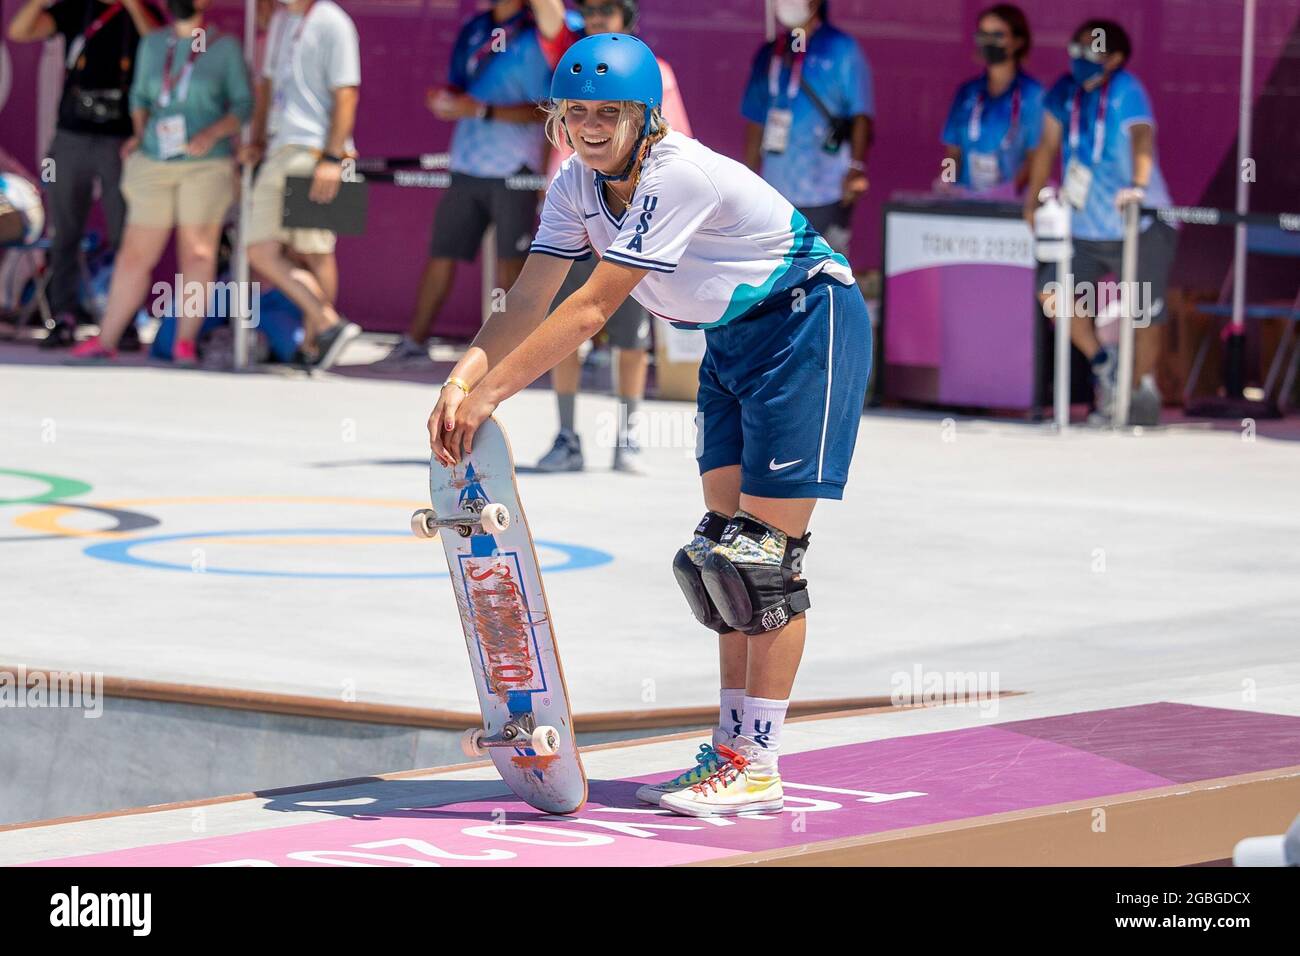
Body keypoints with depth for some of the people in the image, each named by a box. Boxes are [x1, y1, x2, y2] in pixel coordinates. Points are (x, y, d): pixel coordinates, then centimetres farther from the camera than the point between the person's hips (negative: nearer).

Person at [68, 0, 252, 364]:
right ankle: (106, 341, 6)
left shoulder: (225, 47, -1)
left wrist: (213, 133, -15)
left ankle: (185, 343, 4)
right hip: (155, 163, 3)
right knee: (135, 254, 3)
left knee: (197, 253, -2)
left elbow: (243, 104, -1)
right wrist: (140, 133, 3)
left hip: (206, 164, -3)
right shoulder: (152, 44, 10)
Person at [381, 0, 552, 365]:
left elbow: (543, 110, -14)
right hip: (467, 166, 6)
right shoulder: (473, 31, 12)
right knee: (441, 253, 7)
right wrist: (444, 99, -1)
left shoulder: (532, 38, -8)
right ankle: (415, 342, 13)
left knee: (511, 260, -4)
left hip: (513, 168, -6)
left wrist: (484, 111, -20)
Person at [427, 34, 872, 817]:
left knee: (764, 554, -9)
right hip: (734, 340, 9)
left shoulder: (680, 175, -30)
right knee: (724, 551, 7)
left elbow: (591, 310, -31)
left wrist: (491, 394, -31)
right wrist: (462, 378, -26)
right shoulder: (579, 185, -5)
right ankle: (732, 750, 14)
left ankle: (757, 769, -4)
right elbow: (529, 304, -8)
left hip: (808, 327, -9)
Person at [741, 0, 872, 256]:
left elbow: (861, 116, -6)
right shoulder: (769, 55, 13)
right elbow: (755, 122, 18)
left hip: (826, 190, -5)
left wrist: (856, 167, -19)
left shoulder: (842, 50, -2)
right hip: (777, 191, 5)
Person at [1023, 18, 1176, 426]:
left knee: (1143, 313, -4)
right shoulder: (1065, 91, 1)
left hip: (1139, 227, -5)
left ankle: (1143, 391, 9)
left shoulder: (1125, 90, -15)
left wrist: (1138, 186, -48)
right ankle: (1102, 363, 7)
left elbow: (1142, 136, -31)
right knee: (1053, 293, -9)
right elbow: (1048, 146, 11)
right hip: (1086, 229, 5)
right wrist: (1033, 203, 15)